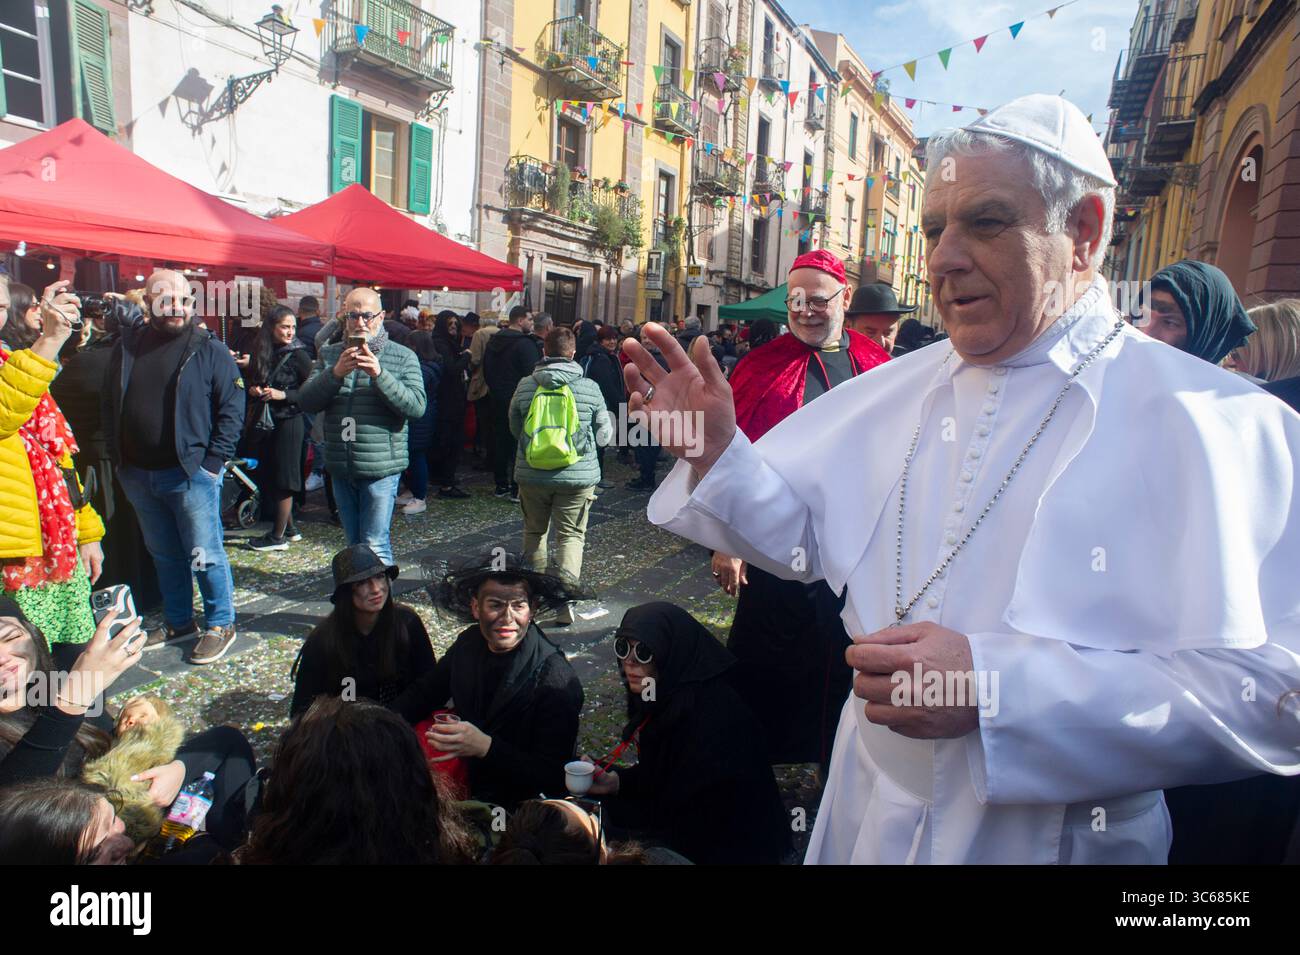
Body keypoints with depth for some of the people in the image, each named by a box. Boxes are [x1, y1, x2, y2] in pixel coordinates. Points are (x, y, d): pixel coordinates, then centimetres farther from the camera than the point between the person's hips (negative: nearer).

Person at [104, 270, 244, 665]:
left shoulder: (209, 349, -6)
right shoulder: (128, 345, 8)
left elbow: (232, 408, -9)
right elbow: (111, 405, 14)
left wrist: (213, 462, -13)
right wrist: (117, 456, 7)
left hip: (191, 473, -5)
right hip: (137, 474, 5)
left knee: (203, 555, 0)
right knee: (164, 555, 17)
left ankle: (220, 625, 14)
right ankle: (178, 622, 31)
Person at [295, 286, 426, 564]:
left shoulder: (403, 357, -2)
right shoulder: (330, 355, 8)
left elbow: (417, 405, -14)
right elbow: (305, 401, -2)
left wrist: (379, 374, -24)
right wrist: (335, 373, -18)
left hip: (380, 468, -4)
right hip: (341, 468, 5)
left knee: (375, 547, -4)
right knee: (354, 544, 18)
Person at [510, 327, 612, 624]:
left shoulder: (525, 386, -3)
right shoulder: (590, 388, -8)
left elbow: (515, 429, 9)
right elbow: (604, 435, 0)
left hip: (532, 474, 2)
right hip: (577, 475, -2)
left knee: (535, 530, 20)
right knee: (571, 534, 7)